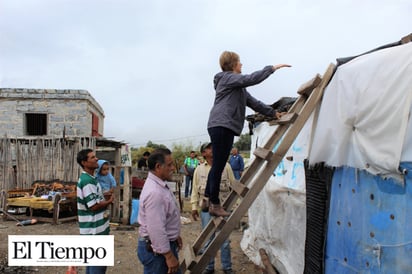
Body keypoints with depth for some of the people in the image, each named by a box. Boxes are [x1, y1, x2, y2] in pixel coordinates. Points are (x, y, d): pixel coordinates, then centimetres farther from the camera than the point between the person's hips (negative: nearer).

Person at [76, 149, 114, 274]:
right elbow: (94, 206, -24)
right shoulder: (87, 181, -20)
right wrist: (109, 201, -9)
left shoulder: (89, 178, 11)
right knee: (98, 264, 0)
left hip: (95, 227, 10)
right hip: (94, 229, -10)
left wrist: (105, 198, 3)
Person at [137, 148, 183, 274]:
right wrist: (169, 256, -23)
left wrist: (175, 235, 23)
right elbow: (156, 229, -29)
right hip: (157, 249, -10)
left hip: (165, 244, 10)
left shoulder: (159, 184, 5)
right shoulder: (154, 192, -28)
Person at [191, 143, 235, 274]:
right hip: (206, 210, 1)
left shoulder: (226, 166, -1)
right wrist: (194, 206, 3)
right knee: (208, 240, 12)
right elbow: (195, 190, 6)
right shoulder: (199, 169, 3)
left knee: (224, 240, 9)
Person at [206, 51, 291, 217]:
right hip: (221, 126, -10)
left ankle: (208, 199, 19)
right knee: (218, 166, -7)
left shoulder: (238, 85, 27)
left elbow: (252, 102, 22)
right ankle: (215, 204, -1)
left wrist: (272, 113, 17)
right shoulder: (227, 78, -2)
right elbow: (252, 78, -15)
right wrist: (272, 68, -7)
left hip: (225, 127, 10)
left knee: (218, 165, 12)